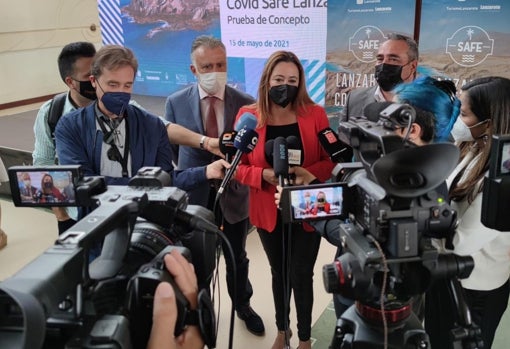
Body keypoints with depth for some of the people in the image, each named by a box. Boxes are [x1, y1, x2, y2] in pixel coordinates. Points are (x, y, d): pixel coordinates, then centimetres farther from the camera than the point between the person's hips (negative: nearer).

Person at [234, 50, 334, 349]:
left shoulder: (315, 114, -8)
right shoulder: (248, 116, -7)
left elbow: (331, 161, -5)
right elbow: (237, 167, -3)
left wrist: (306, 174, -23)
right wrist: (265, 175, -21)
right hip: (268, 211, 2)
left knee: (301, 276, 6)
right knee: (279, 273, 20)